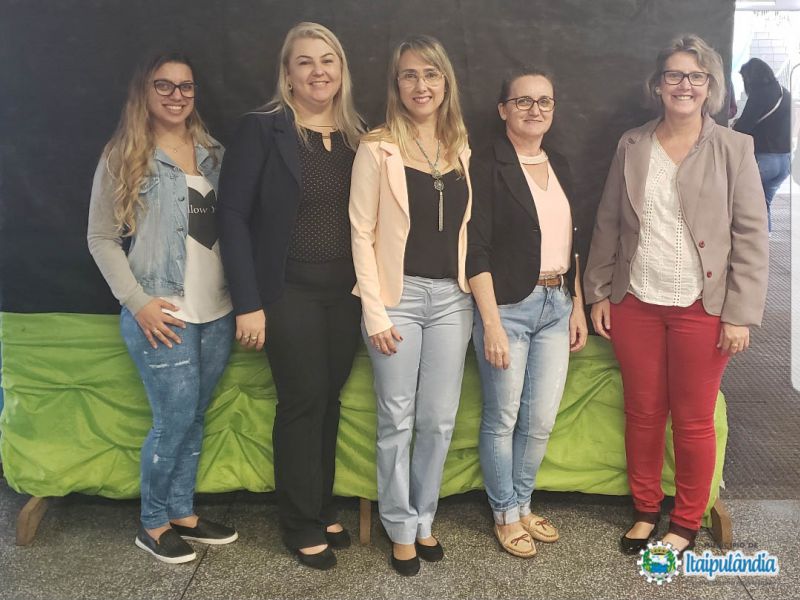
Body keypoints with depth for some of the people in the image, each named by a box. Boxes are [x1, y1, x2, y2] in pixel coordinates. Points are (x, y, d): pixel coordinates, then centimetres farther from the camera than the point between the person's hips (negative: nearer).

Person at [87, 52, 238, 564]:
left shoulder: (213, 152, 9)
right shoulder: (123, 157, -3)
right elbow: (102, 239, -4)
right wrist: (137, 300, -13)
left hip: (217, 311, 5)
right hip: (163, 314, -4)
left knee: (194, 418, 13)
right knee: (175, 420, -1)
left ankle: (182, 513, 29)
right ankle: (153, 525, 20)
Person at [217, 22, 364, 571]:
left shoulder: (358, 133, 7)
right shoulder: (263, 128, -7)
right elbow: (234, 214, -10)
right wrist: (248, 302, -14)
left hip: (347, 289, 4)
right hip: (290, 289, -4)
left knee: (329, 399, 12)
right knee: (303, 401, 1)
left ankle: (324, 509, 31)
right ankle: (302, 526, 20)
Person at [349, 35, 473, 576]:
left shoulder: (461, 149, 10)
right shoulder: (378, 148, -4)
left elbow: (466, 228, 14)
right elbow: (362, 232, -7)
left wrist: (472, 291, 7)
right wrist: (374, 311, -11)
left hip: (452, 297, 4)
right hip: (399, 294, -4)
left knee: (439, 420, 10)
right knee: (397, 420, 5)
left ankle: (424, 520, 29)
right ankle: (401, 529, 23)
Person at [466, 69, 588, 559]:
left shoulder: (560, 167, 12)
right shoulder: (488, 168, -8)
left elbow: (571, 244, 16)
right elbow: (477, 252, -13)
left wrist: (578, 307, 11)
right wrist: (492, 324, -17)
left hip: (556, 306, 6)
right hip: (509, 306, -6)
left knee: (542, 420, 10)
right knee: (503, 418, 6)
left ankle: (522, 504, 30)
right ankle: (506, 514, 25)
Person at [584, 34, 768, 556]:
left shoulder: (734, 148, -3)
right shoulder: (632, 145, 5)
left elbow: (752, 236, -5)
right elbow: (609, 223, 8)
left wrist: (740, 314, -10)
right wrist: (598, 293, 5)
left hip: (702, 308, -2)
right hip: (635, 303, 3)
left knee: (693, 421, 7)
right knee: (643, 412, 12)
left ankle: (686, 523, 26)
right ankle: (646, 510, 31)